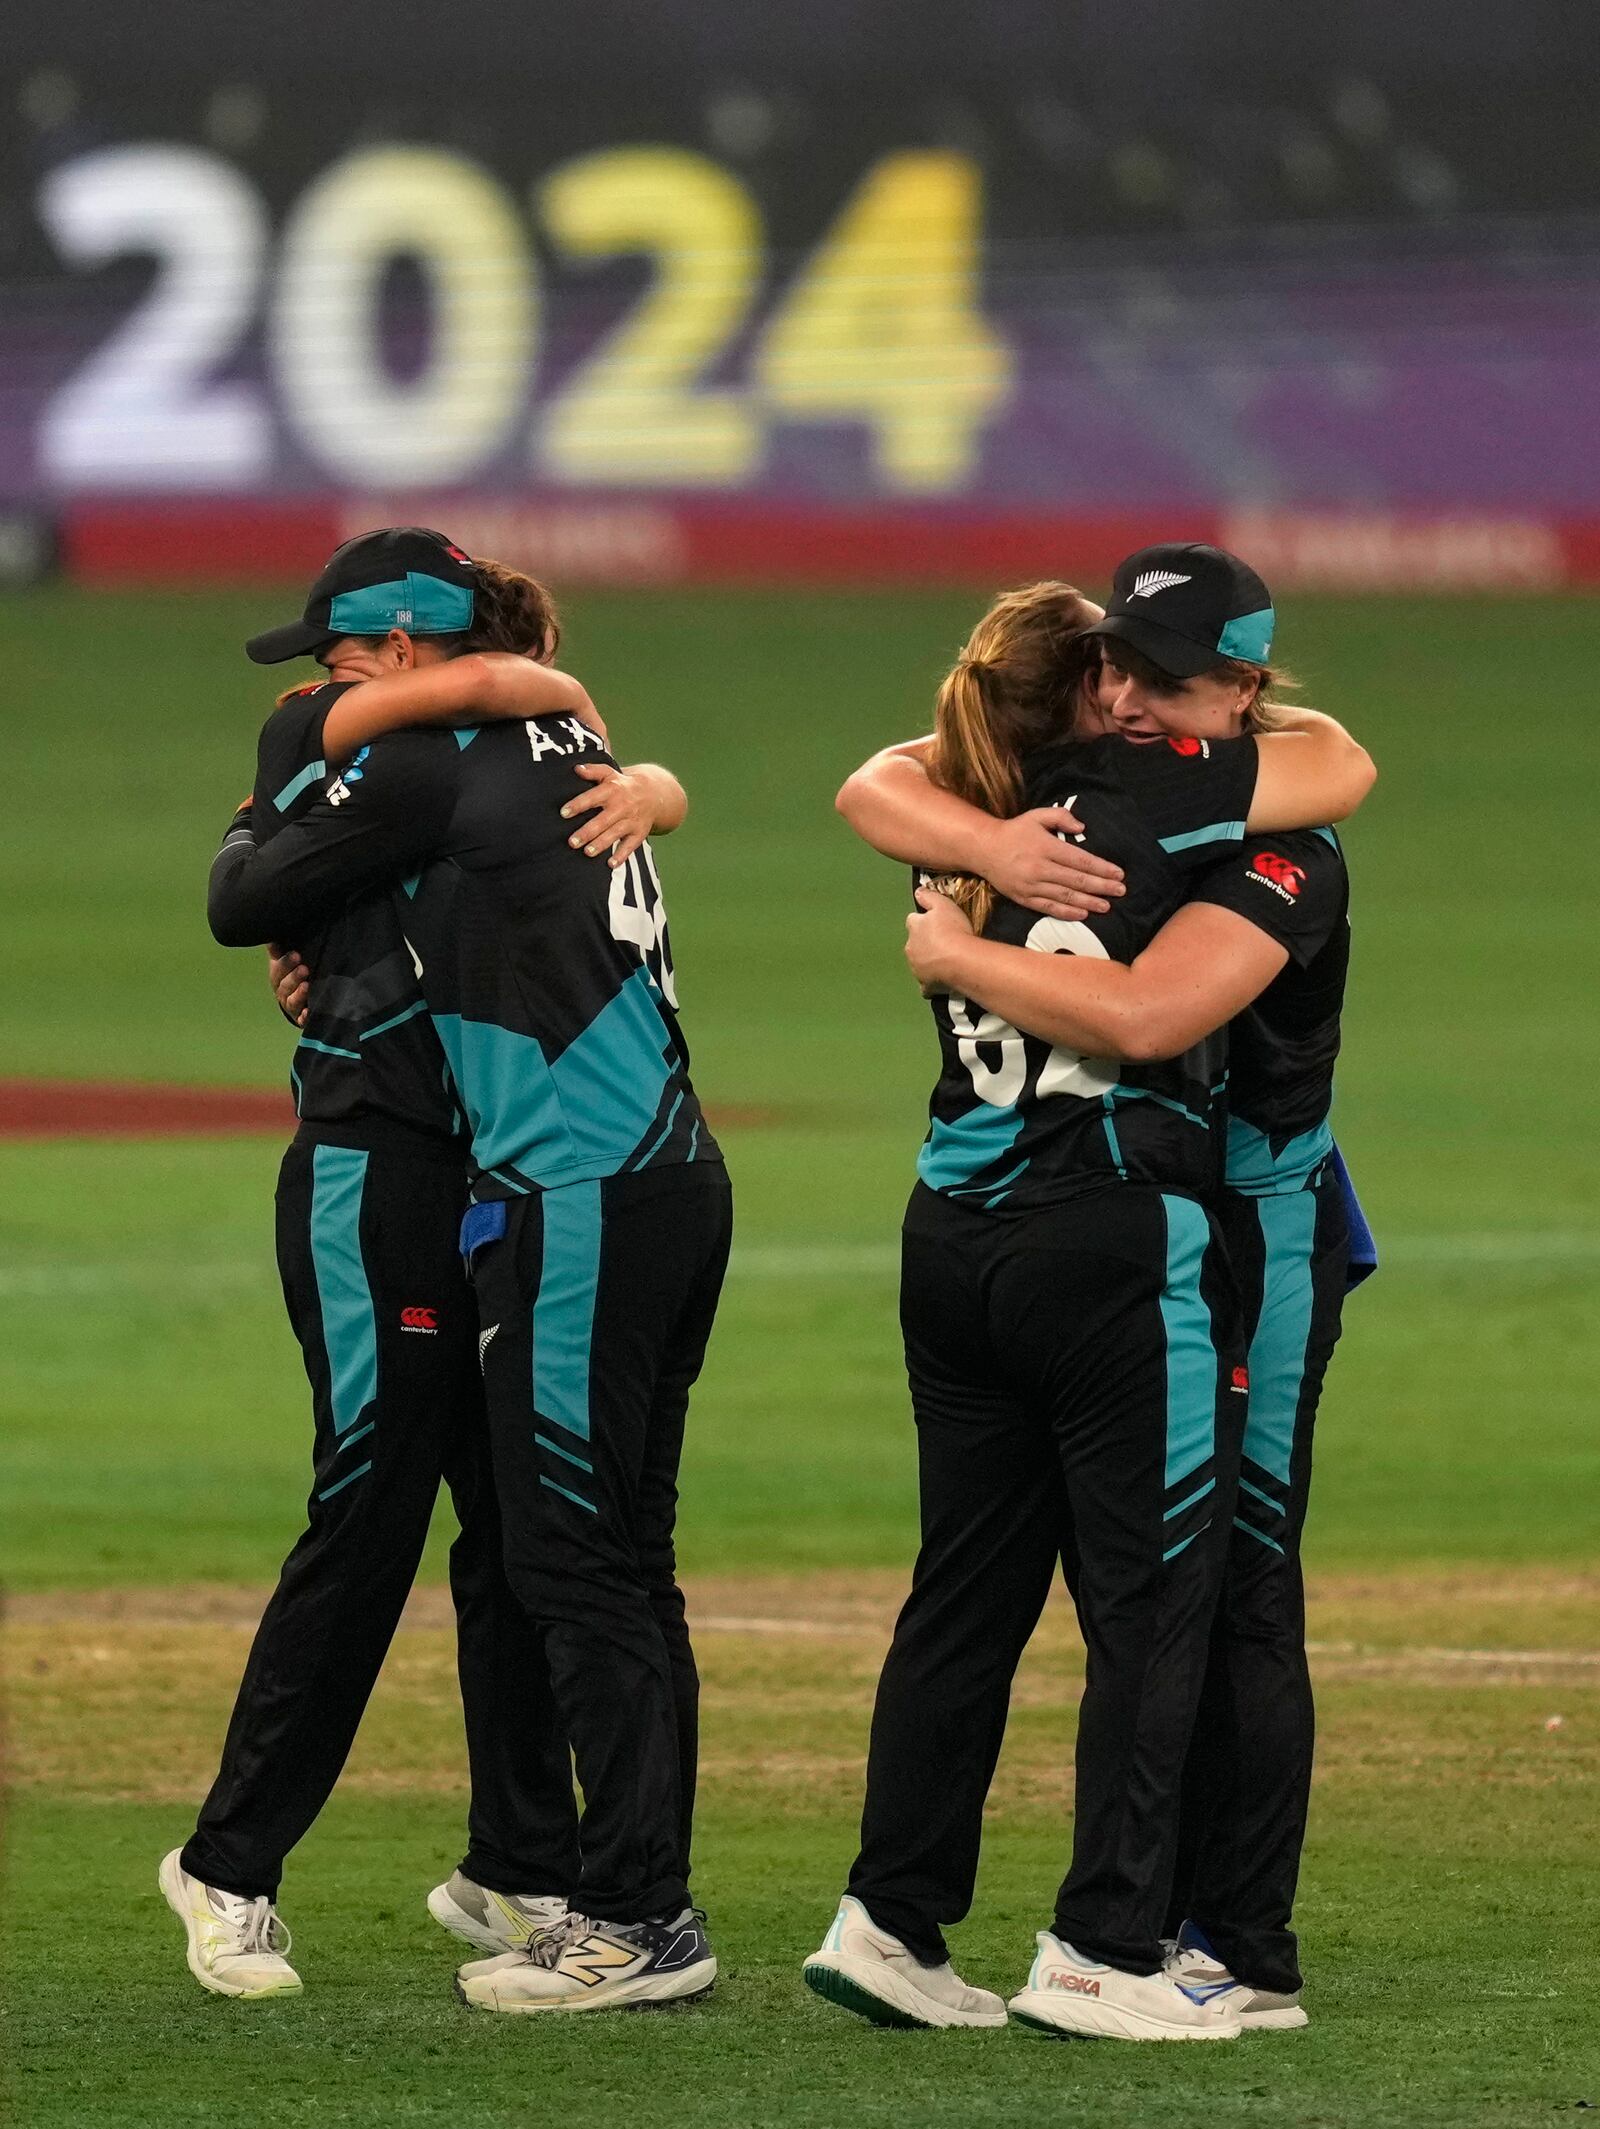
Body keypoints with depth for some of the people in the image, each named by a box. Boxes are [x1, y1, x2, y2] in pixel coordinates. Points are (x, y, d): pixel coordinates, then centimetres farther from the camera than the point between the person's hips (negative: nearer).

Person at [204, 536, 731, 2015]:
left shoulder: (428, 765, -8)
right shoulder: (561, 743, 17)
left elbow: (240, 907, -3)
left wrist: (252, 829, 20)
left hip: (581, 1204, -9)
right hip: (676, 1182, 9)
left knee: (577, 1565, -7)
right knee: (624, 1564, 12)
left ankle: (638, 1921, -8)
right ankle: (644, 1903, 15)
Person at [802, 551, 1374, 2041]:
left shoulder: (963, 822, 8)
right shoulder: (1142, 799, -8)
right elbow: (1345, 770, -1)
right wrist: (1274, 714, 22)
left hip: (956, 1237, 7)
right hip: (1113, 1241, -7)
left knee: (967, 1586, 14)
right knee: (1153, 1595, 1)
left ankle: (888, 1920, 15)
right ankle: (1098, 1954, -1)